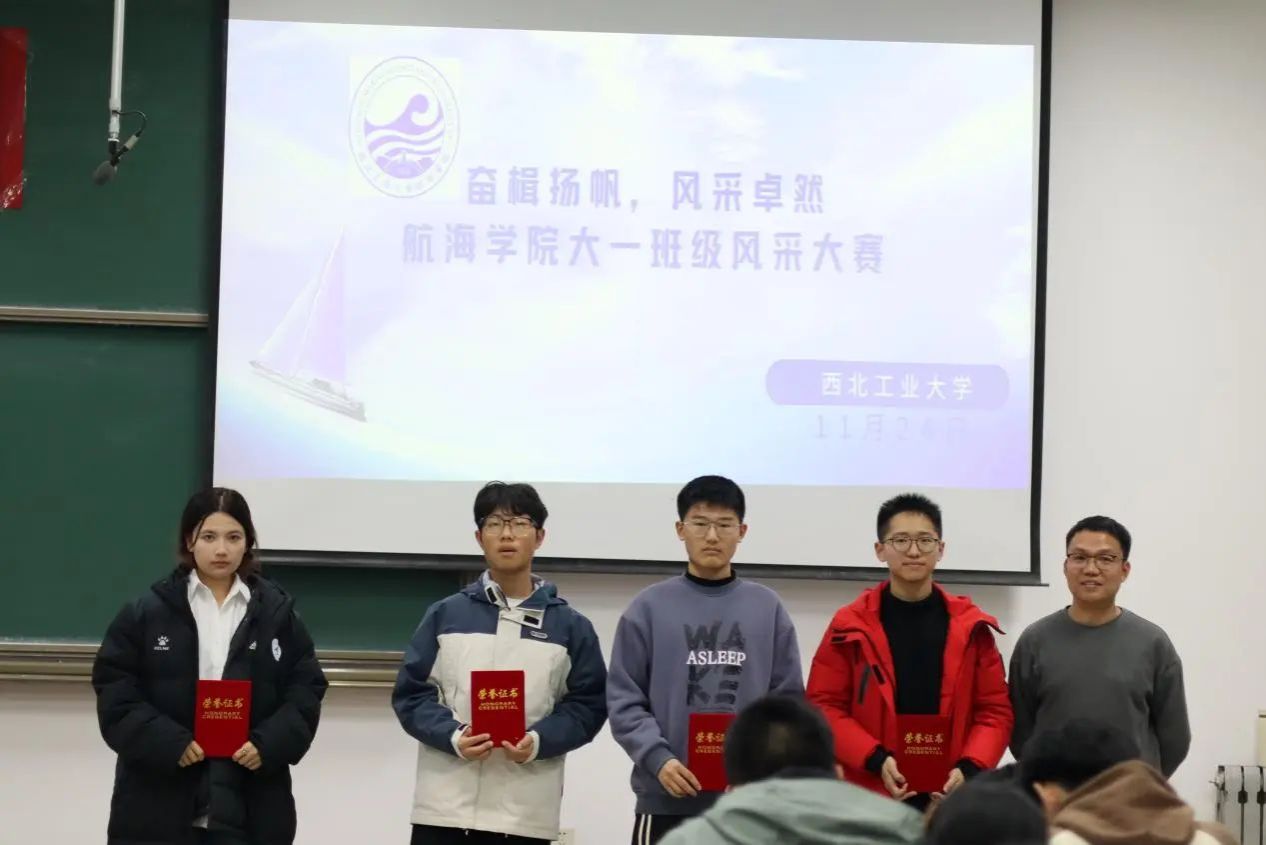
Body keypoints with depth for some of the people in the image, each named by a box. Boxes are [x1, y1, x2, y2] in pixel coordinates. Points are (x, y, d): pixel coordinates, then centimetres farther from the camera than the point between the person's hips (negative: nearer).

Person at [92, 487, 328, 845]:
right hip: (158, 807, -1)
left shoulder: (277, 613, 7)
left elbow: (306, 691, 6)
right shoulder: (145, 612, 2)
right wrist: (169, 742, -16)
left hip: (248, 809, 1)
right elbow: (115, 694, -2)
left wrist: (268, 745, -11)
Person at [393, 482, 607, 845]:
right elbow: (411, 693, 6)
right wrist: (452, 736, -13)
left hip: (525, 815, 0)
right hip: (444, 808, 0)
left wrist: (538, 741, -13)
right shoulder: (444, 615, 9)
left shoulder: (571, 626, 8)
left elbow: (588, 704, 5)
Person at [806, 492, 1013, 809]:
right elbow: (824, 706, -1)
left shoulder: (970, 627, 6)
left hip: (951, 798, 1)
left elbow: (995, 710, 6)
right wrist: (876, 760, -15)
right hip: (870, 797, -1)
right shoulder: (850, 626, 2)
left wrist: (968, 769, -11)